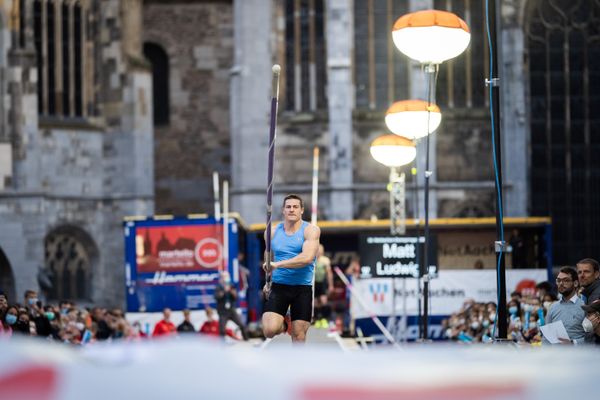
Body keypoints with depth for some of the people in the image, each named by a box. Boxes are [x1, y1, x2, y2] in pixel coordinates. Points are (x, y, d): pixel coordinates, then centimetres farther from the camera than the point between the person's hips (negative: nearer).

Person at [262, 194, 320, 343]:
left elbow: (307, 257, -21)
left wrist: (277, 264, -23)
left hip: (302, 288, -2)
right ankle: (283, 324, 20)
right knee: (269, 330, -15)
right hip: (278, 286, 2)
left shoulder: (311, 230, -6)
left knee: (298, 334, 1)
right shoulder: (273, 232, 6)